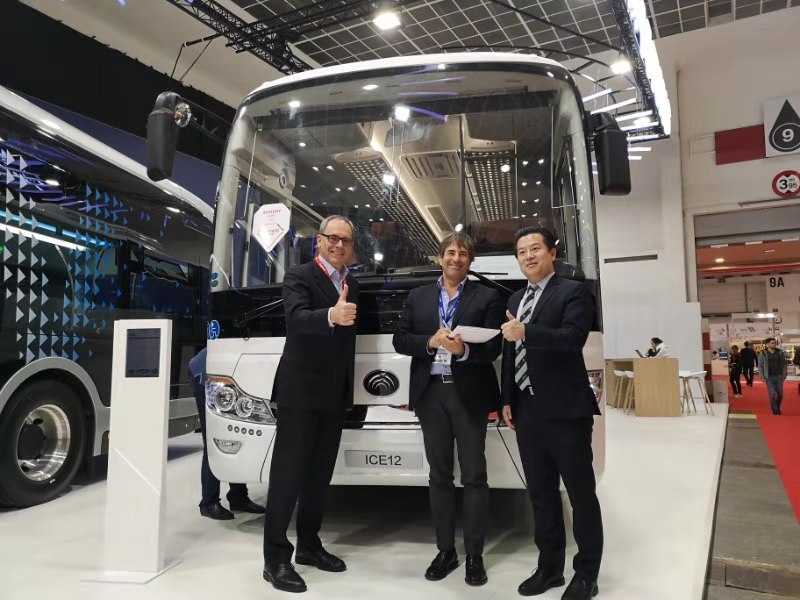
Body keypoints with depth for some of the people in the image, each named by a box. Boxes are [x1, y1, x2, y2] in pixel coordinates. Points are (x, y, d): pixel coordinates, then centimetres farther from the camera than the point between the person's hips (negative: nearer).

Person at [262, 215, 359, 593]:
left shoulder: (352, 285, 15)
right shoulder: (298, 276, -7)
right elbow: (297, 318, -27)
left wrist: (349, 375, 14)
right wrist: (331, 316, -46)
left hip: (334, 394, 7)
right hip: (300, 391, -7)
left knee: (319, 473, 15)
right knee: (287, 473, -2)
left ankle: (308, 544, 28)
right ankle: (276, 557, 7)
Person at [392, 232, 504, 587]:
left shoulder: (487, 297, 3)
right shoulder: (418, 297, 12)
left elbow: (493, 348, -5)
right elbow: (400, 340, 5)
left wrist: (463, 349, -23)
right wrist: (430, 342, -12)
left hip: (469, 394, -2)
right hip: (431, 393, 3)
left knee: (474, 476, 4)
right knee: (439, 476, 11)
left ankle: (474, 555, 16)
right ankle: (445, 550, 24)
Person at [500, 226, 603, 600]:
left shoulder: (573, 293, -5)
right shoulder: (515, 300, 16)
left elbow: (573, 339, -21)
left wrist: (526, 333, -34)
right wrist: (507, 400, 11)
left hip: (566, 411, -6)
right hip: (527, 411, 7)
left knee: (581, 494, 6)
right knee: (541, 494, 15)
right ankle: (549, 567, 28)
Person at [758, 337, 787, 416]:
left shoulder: (780, 352, 5)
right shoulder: (763, 353, -3)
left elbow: (784, 364, 8)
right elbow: (760, 365, -2)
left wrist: (784, 374, 1)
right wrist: (762, 376, -8)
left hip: (779, 377, 3)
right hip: (769, 377, -3)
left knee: (780, 394, 7)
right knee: (772, 395, -3)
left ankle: (778, 408, 29)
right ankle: (775, 411, 7)